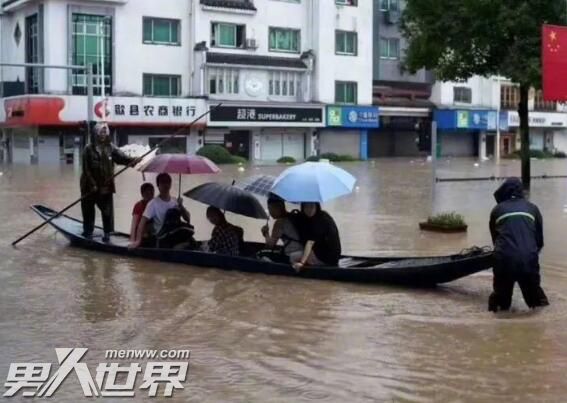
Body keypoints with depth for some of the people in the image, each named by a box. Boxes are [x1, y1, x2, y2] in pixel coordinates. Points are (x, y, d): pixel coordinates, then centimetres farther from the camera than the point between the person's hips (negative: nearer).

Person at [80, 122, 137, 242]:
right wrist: (92, 184, -16)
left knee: (107, 210, 3)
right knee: (88, 210, 10)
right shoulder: (89, 148, -9)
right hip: (90, 186, -2)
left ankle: (107, 233, 13)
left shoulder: (111, 148, 0)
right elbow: (86, 168, -11)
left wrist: (132, 160, -32)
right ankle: (88, 232, 25)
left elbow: (121, 157, -12)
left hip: (106, 185, 2)